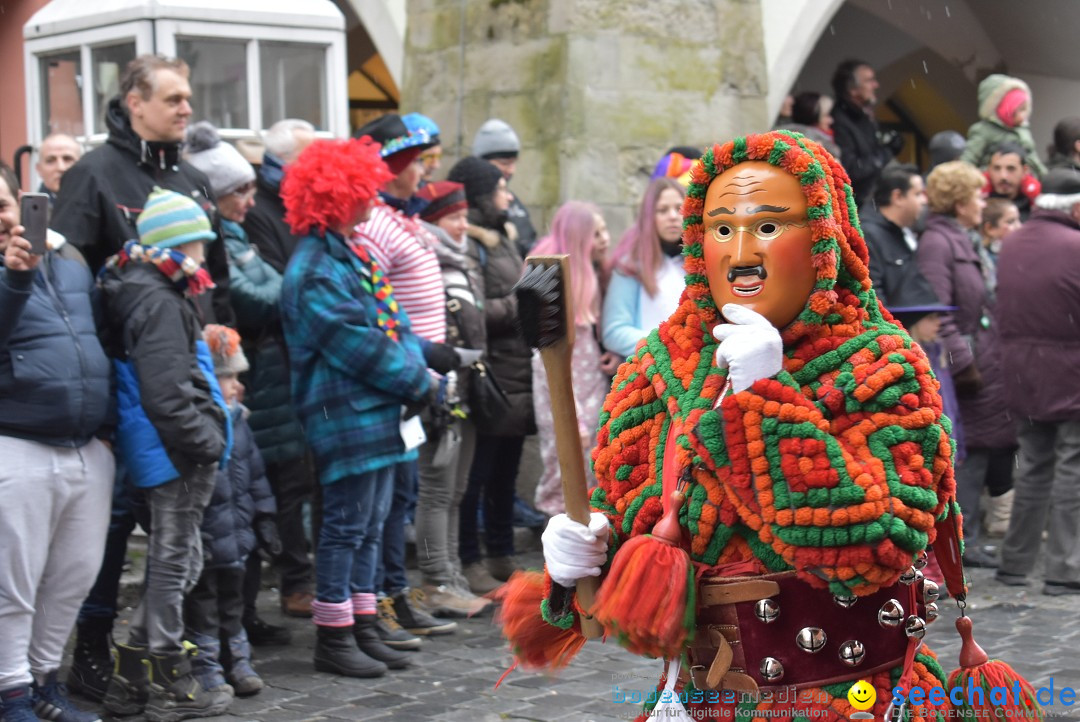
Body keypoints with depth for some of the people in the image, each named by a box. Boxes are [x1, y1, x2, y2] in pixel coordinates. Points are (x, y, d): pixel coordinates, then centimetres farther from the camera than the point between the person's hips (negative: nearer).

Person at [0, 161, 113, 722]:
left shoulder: (68, 258, 13)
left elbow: (99, 334, 22)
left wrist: (106, 424, 18)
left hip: (89, 450, 6)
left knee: (76, 576, 12)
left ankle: (45, 677, 27)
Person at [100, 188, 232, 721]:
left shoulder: (149, 293, 14)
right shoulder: (159, 303, -18)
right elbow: (166, 394, -24)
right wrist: (208, 441, -18)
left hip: (166, 456, 10)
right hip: (177, 456, -10)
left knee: (172, 563, 17)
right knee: (173, 563, -1)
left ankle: (130, 678, 22)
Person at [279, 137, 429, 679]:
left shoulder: (350, 256, 16)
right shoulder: (315, 272, -17)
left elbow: (391, 322, 17)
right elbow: (359, 346, -19)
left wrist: (417, 367, 0)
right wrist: (418, 383, -10)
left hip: (376, 413, 10)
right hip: (346, 416, -10)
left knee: (370, 525, 14)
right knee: (346, 526, -4)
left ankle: (362, 629, 22)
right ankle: (332, 638, 5)